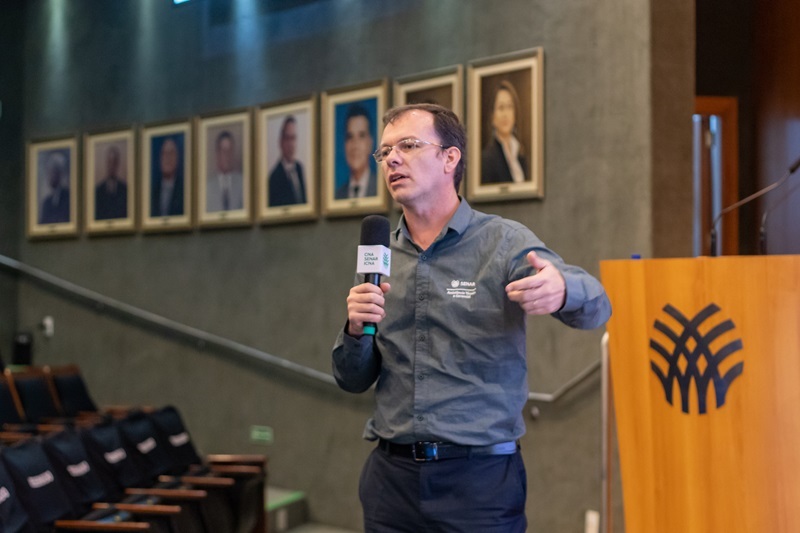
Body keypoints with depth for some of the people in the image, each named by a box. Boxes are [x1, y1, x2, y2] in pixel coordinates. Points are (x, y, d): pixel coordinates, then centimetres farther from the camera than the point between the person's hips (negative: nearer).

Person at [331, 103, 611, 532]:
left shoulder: (504, 242, -5)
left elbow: (594, 306, -18)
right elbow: (353, 381, 11)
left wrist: (562, 291, -41)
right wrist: (355, 330, -11)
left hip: (480, 479, -3)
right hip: (392, 476, 4)